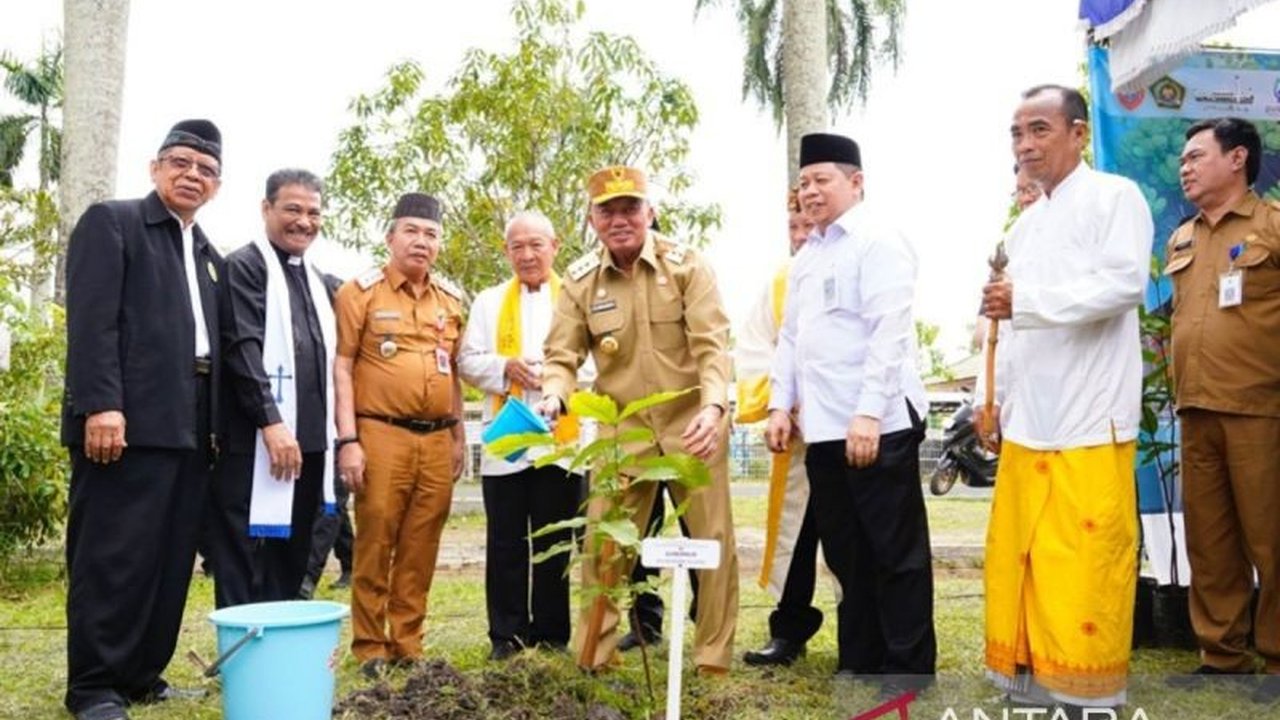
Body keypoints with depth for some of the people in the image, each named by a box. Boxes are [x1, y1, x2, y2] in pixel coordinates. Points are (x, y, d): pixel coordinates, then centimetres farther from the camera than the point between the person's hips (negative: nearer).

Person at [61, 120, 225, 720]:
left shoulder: (210, 256, 22)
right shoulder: (111, 221, 2)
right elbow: (91, 321, -10)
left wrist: (216, 423, 12)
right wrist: (100, 405, -19)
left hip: (191, 426, 7)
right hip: (129, 419, -7)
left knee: (171, 558, 8)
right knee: (112, 556, -3)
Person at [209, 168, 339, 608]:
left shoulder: (322, 284, 19)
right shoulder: (244, 267, -4)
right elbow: (243, 351, -14)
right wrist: (271, 421, -20)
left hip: (309, 445, 7)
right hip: (257, 447, -7)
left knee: (290, 573, 13)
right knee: (247, 580, -1)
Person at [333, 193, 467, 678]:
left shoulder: (451, 298, 14)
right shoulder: (361, 291, -1)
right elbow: (341, 367, -5)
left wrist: (458, 435, 16)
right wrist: (348, 439, -12)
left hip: (436, 440, 4)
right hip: (381, 435, -4)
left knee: (420, 549, 8)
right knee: (375, 545, 1)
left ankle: (407, 644, 19)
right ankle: (369, 647, 14)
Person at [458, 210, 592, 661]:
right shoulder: (489, 302, 15)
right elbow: (468, 361, 8)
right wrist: (506, 368, -11)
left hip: (560, 440, -1)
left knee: (554, 543, 6)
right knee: (506, 543, 5)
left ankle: (551, 634, 16)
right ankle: (506, 635, 14)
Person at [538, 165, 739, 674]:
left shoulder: (686, 266, -8)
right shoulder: (580, 280, -2)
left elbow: (712, 345, -14)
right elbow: (562, 356, -2)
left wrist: (713, 406, -31)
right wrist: (553, 398, -24)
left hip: (692, 424, -1)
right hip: (621, 430, 1)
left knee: (713, 542, 4)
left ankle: (714, 661, 19)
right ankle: (593, 659, 19)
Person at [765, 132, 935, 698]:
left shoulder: (878, 242, -6)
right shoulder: (805, 257, 18)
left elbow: (888, 333, -15)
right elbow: (789, 338, 20)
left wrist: (868, 413, -21)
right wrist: (780, 405, 10)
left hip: (878, 425, -8)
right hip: (822, 428, 8)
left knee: (896, 552, 2)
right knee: (846, 553, 14)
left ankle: (908, 669, 13)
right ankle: (859, 662, 24)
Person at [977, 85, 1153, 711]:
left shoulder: (1114, 197, -1)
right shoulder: (1024, 226, 20)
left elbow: (1126, 283, -16)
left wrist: (1026, 299, -22)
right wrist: (992, 398, 17)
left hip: (1089, 418, -7)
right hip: (1027, 420, 7)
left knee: (1085, 566, -4)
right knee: (1017, 559, 7)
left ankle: (1090, 692, 8)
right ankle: (1031, 679, 18)